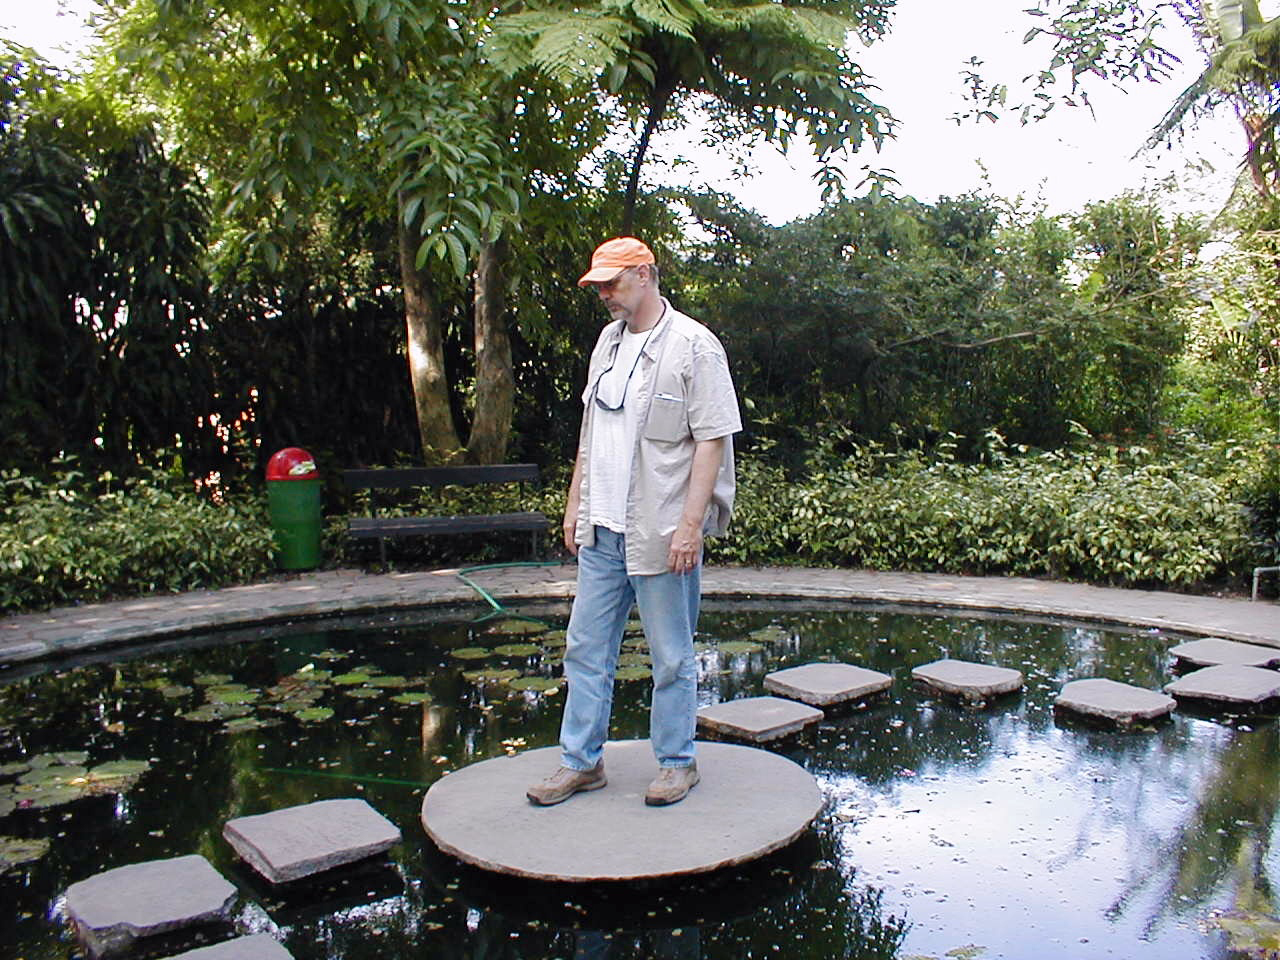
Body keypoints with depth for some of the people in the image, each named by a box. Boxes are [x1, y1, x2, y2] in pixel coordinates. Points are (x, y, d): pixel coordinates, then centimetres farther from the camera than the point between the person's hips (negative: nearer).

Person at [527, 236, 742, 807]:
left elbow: (712, 440, -13)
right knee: (587, 647, 11)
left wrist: (691, 523, -18)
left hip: (663, 530, -7)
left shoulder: (694, 346, -9)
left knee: (672, 655, 6)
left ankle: (677, 762, 22)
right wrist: (575, 504, 18)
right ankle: (581, 761, 23)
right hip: (602, 526, 7)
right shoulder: (608, 340, 14)